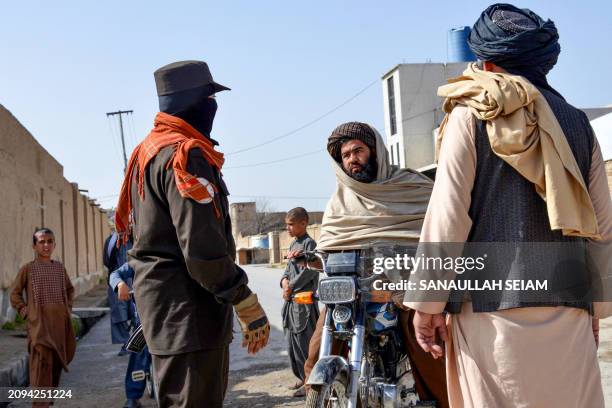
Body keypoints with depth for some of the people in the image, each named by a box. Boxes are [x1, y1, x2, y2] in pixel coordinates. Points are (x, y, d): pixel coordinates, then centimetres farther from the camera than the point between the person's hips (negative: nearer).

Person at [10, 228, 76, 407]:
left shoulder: (60, 267, 10)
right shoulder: (27, 268, 0)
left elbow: (70, 290, 25)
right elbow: (15, 294, 6)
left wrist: (68, 308, 12)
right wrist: (25, 312, -4)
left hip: (61, 322, 5)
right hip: (39, 323, -4)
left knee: (58, 360, 9)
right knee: (42, 361, -14)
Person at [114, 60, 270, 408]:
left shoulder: (148, 150, 16)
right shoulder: (185, 154, -16)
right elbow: (202, 246, -24)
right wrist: (248, 305, -19)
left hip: (161, 298, 11)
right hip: (188, 306, -11)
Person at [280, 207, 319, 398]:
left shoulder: (309, 243, -10)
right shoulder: (292, 245, 17)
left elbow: (309, 271, -18)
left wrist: (291, 287, -11)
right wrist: (284, 281, -2)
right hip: (291, 300, 9)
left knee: (304, 342, -7)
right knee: (291, 342, 14)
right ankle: (302, 377, 26)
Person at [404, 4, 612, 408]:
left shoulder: (471, 115, 1)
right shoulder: (577, 123, 13)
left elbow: (448, 214, -6)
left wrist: (428, 301, -3)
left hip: (492, 303, -3)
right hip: (568, 310, 4)